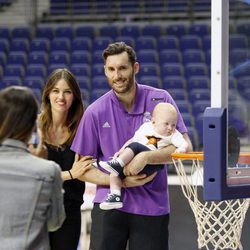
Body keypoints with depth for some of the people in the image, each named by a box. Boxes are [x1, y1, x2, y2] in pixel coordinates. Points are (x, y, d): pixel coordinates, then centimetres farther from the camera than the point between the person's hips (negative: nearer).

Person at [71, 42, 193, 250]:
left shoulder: (160, 99, -1)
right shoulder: (95, 112, -1)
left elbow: (185, 146, -7)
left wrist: (146, 157, -21)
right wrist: (121, 181, -14)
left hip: (152, 207, 0)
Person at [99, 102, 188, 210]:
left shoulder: (174, 135, 6)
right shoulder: (145, 127, 16)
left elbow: (184, 144, -6)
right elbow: (132, 140, 23)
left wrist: (182, 149, -29)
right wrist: (121, 151, 14)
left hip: (152, 165, -5)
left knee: (135, 146, -26)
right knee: (114, 172, -13)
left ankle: (117, 164, -27)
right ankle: (115, 196, -15)